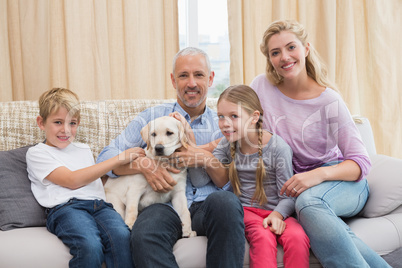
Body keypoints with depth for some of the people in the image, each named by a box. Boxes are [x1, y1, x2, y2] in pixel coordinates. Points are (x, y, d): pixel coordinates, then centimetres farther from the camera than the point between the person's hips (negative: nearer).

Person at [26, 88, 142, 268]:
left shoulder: (84, 150, 31)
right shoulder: (37, 153, 11)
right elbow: (72, 181, -2)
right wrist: (118, 159, -2)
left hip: (98, 204, 5)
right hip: (65, 207, -4)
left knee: (121, 236, -30)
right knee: (90, 246, -35)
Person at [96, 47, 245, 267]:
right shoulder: (152, 117, 16)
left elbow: (230, 182, 9)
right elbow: (106, 157, 8)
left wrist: (205, 158, -9)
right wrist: (144, 165, -10)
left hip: (208, 207, 2)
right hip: (167, 206, -1)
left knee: (226, 201, -34)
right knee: (143, 237, -35)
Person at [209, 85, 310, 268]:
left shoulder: (278, 147, -7)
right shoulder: (227, 145, 6)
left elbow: (287, 196, -4)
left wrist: (277, 215, -24)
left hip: (277, 211, -1)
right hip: (246, 210, 1)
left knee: (298, 238, -32)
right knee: (263, 238, -32)